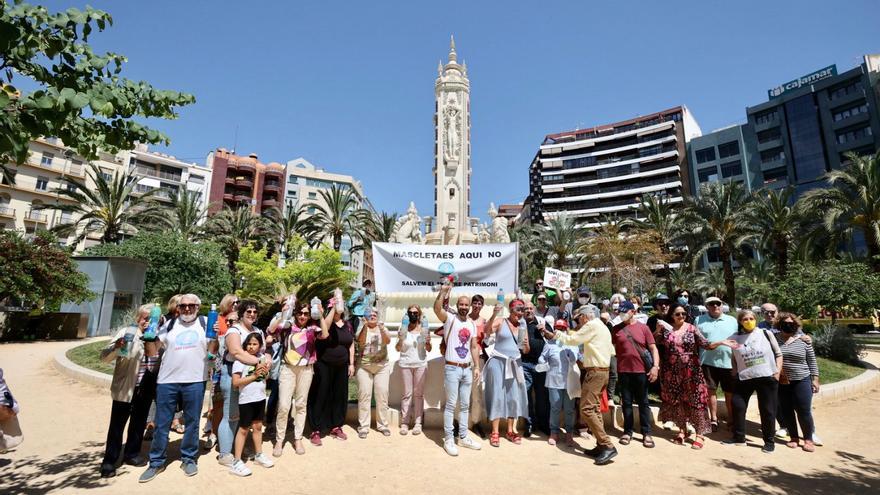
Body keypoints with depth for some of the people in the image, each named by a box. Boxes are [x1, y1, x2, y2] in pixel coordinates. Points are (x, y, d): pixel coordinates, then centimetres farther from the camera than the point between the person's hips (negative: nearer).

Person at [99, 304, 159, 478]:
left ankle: (131, 454, 33)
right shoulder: (126, 332, -8)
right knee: (117, 425, 6)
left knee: (139, 423, 16)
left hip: (146, 390, 4)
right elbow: (105, 356, -13)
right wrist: (116, 347, -32)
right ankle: (109, 461, 21)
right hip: (125, 388, -4)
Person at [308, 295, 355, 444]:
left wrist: (351, 364, 6)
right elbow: (324, 332, -31)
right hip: (324, 366, -5)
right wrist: (333, 308, -28)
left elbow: (351, 345, 11)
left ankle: (336, 427, 25)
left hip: (341, 367, 5)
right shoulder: (325, 321, -7)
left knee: (340, 396, 11)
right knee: (321, 396, 1)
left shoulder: (348, 325, 7)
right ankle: (316, 431, 11)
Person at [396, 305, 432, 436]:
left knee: (419, 393, 3)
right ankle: (404, 422, 11)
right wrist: (400, 340, -15)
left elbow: (428, 350, 7)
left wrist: (428, 343, -14)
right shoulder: (404, 330, 0)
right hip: (405, 364, 0)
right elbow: (398, 349, 4)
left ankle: (417, 423, 11)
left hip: (420, 364, 0)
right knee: (407, 393, 3)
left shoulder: (424, 329, 1)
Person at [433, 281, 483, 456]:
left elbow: (474, 347, 11)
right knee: (451, 404, 1)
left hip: (467, 369, 6)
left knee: (465, 405, 14)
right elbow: (437, 308, -27)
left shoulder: (472, 324, 10)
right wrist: (443, 291, -35)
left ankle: (463, 437, 26)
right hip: (452, 368, -6)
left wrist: (477, 367, 5)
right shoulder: (449, 318, -6)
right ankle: (448, 439, 11)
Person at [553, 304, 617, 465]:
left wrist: (557, 334, 6)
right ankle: (601, 446, 14)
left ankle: (608, 446, -11)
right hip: (602, 371, 10)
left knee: (586, 409, -11)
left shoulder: (592, 325, -12)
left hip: (595, 372, -10)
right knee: (594, 409, 13)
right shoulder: (602, 327, 18)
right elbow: (611, 350, 22)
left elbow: (572, 340, -10)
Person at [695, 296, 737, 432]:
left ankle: (731, 419, 26)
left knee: (730, 392, 9)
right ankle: (713, 419, 19)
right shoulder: (700, 320, 4)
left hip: (729, 362, 1)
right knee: (710, 391, 5)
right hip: (708, 362, -1)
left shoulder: (732, 320, 8)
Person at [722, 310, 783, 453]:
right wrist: (735, 374, 5)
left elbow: (778, 354, 5)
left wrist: (777, 371, -3)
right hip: (744, 378, 2)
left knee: (767, 410, 6)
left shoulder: (766, 334, 0)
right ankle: (738, 437, 20)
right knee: (737, 406, 4)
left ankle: (769, 441, 24)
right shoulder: (734, 338, 1)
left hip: (767, 377, -1)